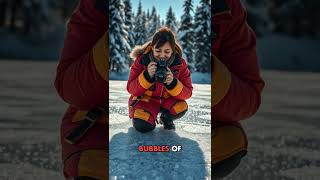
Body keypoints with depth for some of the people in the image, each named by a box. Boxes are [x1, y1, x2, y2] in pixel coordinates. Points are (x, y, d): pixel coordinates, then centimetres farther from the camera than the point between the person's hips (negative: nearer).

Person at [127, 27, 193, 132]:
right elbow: (131, 89, -15)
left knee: (182, 108, -31)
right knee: (142, 126, -29)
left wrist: (172, 83, -35)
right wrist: (147, 76, -33)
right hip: (145, 98, -2)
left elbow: (187, 93, -14)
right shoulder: (142, 60, -17)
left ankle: (165, 119, 6)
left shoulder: (180, 64, -14)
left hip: (167, 99, 2)